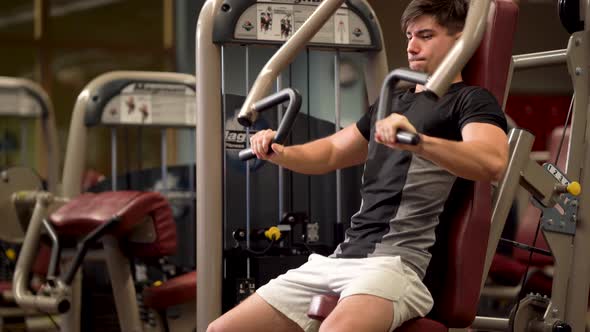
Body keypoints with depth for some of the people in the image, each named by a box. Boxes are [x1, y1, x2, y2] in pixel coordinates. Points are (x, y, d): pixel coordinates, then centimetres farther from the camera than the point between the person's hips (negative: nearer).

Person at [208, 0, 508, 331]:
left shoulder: (470, 100, 2)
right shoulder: (393, 102, 26)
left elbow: (492, 162, -20)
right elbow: (332, 153, 35)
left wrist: (418, 142, -37)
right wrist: (279, 153, 14)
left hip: (397, 259, -8)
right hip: (341, 257, 8)